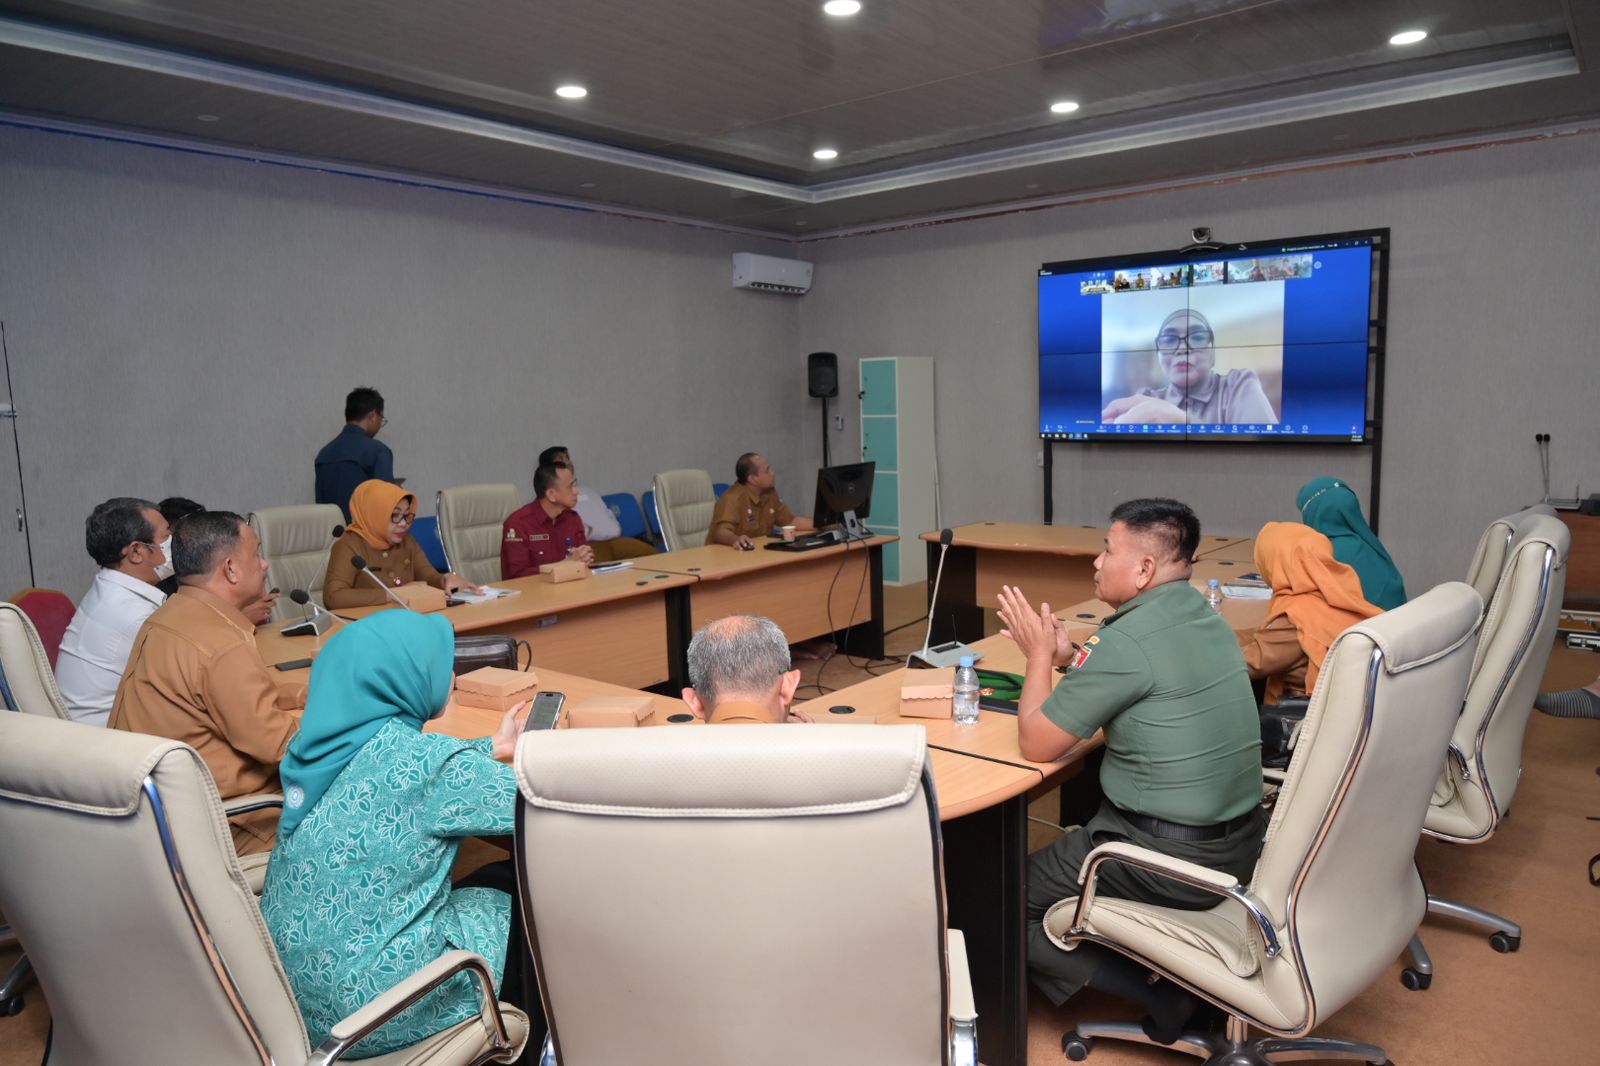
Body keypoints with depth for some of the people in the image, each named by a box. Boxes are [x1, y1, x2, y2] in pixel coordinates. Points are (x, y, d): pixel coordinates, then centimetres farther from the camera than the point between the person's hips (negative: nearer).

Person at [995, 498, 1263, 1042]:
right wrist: (1068, 655, 7)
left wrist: (1039, 653, -2)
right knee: (1074, 835, 30)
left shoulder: (1127, 638, -22)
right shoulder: (1203, 617, 5)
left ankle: (1150, 991, -1)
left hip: (1172, 859, -9)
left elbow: (1037, 742, -14)